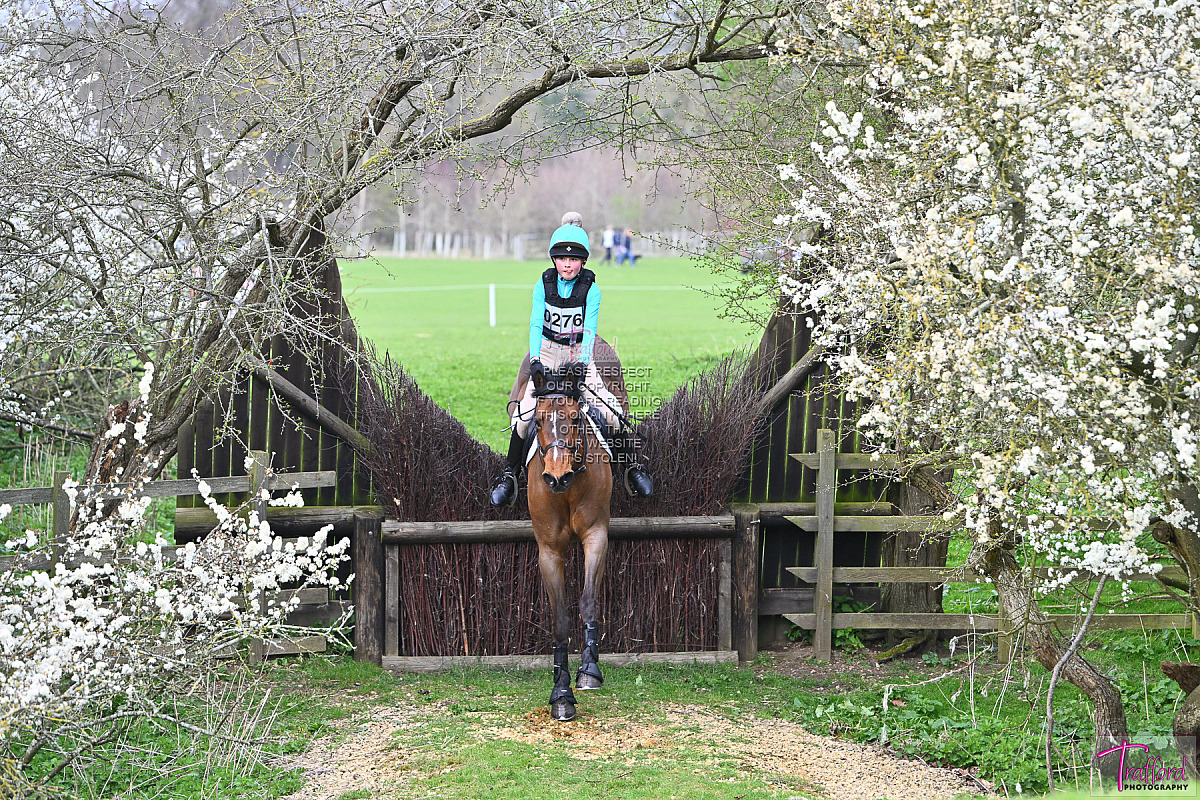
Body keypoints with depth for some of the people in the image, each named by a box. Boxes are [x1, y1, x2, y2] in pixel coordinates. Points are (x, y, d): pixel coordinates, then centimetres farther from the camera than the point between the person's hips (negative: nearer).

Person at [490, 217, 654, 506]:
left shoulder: (591, 289, -11)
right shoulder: (543, 285, -8)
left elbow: (589, 331, -18)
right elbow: (535, 325, -15)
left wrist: (582, 363, -33)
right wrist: (535, 360, -30)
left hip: (579, 355, 0)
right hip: (548, 353, 0)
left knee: (610, 411, -13)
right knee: (524, 413, -15)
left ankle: (632, 467, 4)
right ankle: (509, 474, -5)